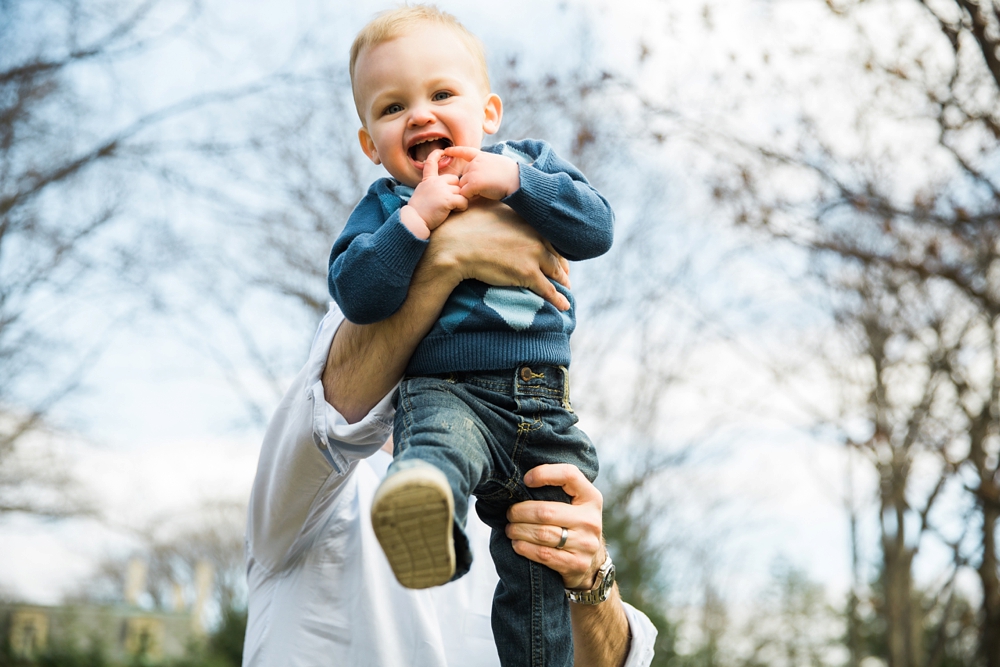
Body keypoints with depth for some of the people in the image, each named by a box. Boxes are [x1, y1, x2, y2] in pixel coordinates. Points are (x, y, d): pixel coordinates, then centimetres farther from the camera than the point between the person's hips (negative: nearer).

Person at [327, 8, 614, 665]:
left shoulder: (530, 163, 15)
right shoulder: (385, 206, 10)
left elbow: (596, 227, -2)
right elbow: (356, 294, -7)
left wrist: (513, 181, -12)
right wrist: (417, 217, -16)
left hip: (543, 401, 3)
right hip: (446, 390, -3)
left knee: (540, 569, 7)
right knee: (437, 436, -40)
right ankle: (426, 510, -69)